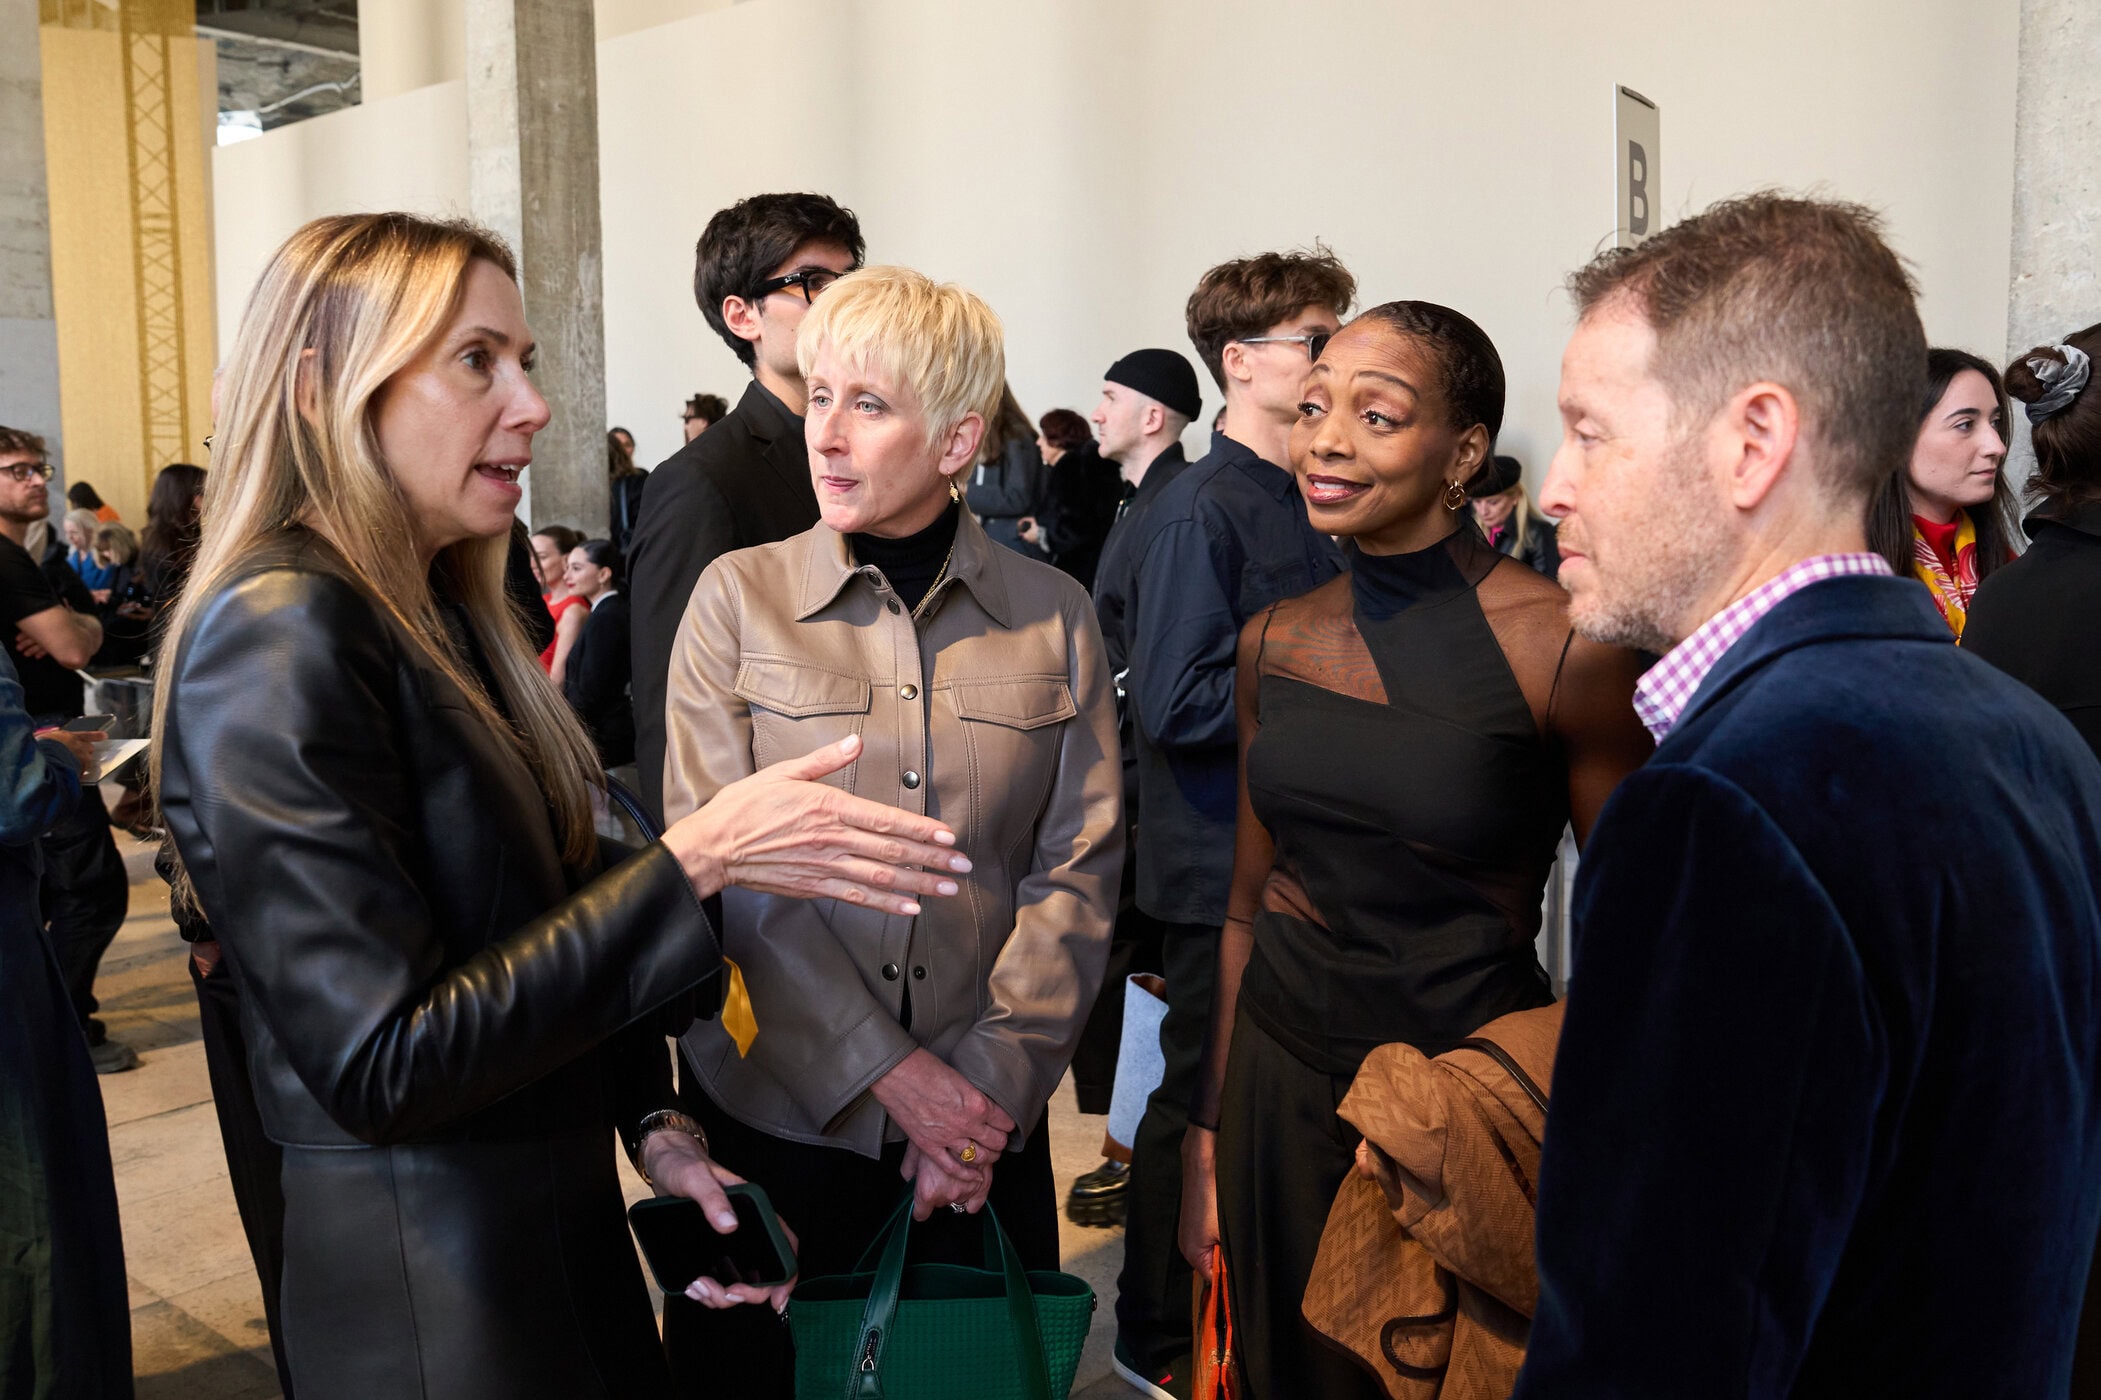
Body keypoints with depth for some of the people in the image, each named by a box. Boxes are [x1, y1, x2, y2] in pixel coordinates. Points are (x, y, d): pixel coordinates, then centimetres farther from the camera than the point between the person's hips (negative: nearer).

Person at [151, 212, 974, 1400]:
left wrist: (651, 1119, -1)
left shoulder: (442, 612, 6)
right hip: (432, 1283, -8)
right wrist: (690, 863, -26)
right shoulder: (280, 636, -21)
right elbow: (380, 1067, -25)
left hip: (563, 1212, 8)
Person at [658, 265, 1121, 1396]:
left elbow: (1078, 867, -1)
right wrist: (889, 1071, -14)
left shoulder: (1053, 615, 1)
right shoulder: (739, 596, -3)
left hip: (985, 1127, 1)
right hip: (777, 1109, -1)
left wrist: (993, 1080, -11)